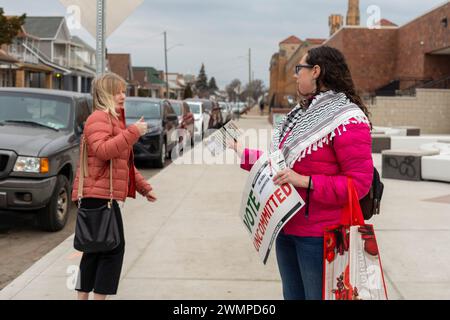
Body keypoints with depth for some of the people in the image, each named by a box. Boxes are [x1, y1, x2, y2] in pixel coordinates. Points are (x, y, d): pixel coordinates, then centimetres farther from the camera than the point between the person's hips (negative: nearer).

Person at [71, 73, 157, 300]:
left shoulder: (114, 119, 24)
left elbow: (124, 162, 28)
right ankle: (100, 295, -3)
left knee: (96, 249, 13)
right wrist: (133, 132, -27)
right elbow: (102, 150, -27)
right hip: (98, 194, -10)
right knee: (113, 248, -8)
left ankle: (83, 295, 22)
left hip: (102, 195, 10)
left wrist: (144, 187, 25)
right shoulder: (100, 117, -9)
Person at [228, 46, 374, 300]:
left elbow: (359, 183, -22)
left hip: (319, 235, -8)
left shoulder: (348, 120, -18)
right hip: (287, 228, 8)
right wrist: (242, 154, 17)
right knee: (292, 295, 21)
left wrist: (304, 181, -26)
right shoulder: (305, 114, 11)